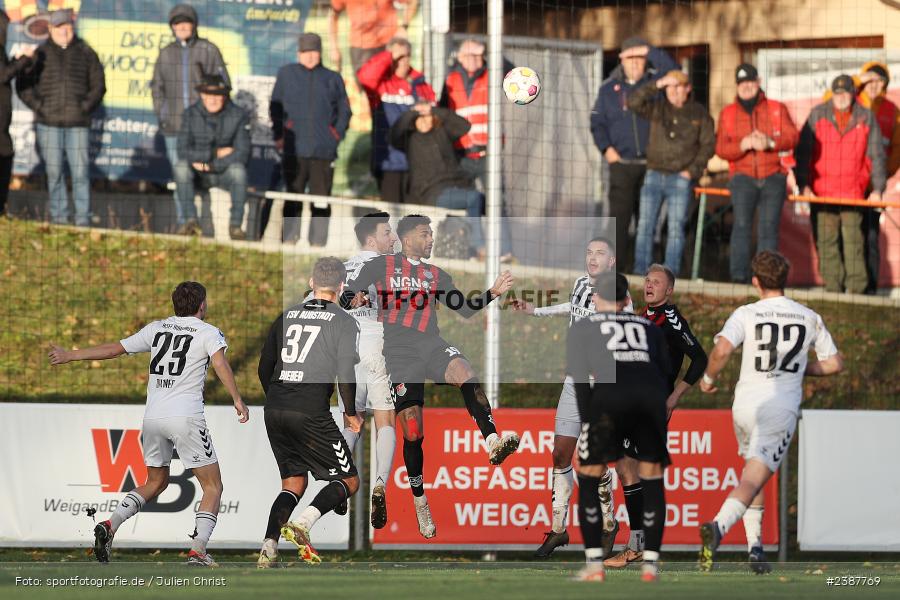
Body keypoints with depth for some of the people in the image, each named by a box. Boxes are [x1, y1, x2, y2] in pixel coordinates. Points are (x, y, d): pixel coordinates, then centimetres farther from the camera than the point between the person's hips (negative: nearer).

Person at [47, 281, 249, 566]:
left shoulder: (156, 329, 14)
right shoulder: (208, 332, 2)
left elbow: (113, 349, 17)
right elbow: (220, 363, -17)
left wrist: (69, 356, 26)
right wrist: (237, 399, -23)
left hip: (153, 416, 5)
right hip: (187, 417, -5)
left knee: (156, 483, 22)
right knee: (213, 486, 5)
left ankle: (110, 525, 1)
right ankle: (198, 552, -9)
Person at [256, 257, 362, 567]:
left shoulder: (286, 316, 15)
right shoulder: (343, 322, 0)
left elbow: (264, 369, 18)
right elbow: (345, 373, -8)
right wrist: (351, 413, 8)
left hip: (274, 411, 6)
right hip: (311, 414, -6)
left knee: (293, 483, 17)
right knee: (348, 481, 7)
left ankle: (269, 548, -1)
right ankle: (302, 524, -17)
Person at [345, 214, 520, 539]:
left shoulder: (436, 275, 23)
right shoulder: (382, 266, 12)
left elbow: (465, 308, 20)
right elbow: (349, 296, 15)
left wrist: (493, 293, 7)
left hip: (431, 342, 2)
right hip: (399, 350, -2)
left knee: (464, 372, -33)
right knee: (413, 431, -7)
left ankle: (492, 441, -50)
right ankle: (419, 501, 8)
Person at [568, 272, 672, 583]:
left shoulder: (582, 327, 22)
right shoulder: (649, 328, 30)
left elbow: (580, 380, 9)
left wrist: (588, 425, 6)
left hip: (608, 396, -2)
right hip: (650, 397, 2)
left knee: (589, 477, 11)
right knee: (652, 478, 15)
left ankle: (594, 564, 5)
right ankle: (650, 564, 12)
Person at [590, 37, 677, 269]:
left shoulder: (654, 81, 7)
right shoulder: (609, 88, 11)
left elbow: (673, 71, -12)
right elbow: (597, 122, 13)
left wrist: (649, 51, -14)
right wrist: (606, 148, -1)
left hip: (652, 163, 0)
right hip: (622, 163, 0)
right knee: (619, 216, -8)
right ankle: (617, 265, -7)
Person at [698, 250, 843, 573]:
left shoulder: (746, 314, -2)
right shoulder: (809, 318, 6)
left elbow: (721, 350, -18)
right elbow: (835, 364, 12)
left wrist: (708, 378, 0)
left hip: (745, 405, 1)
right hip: (782, 410, -1)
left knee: (753, 472, 22)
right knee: (752, 481, -11)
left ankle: (755, 546, 15)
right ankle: (718, 526, -37)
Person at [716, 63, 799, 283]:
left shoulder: (777, 109, 10)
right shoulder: (728, 114, 12)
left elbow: (792, 137, -2)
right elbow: (721, 148, 2)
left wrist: (770, 142, -20)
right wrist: (742, 145, -17)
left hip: (773, 177, 1)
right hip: (743, 176, 0)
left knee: (769, 227, -4)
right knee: (742, 223, -17)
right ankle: (739, 275, -20)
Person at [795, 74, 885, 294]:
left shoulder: (866, 118, 5)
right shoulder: (817, 115, 4)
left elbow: (876, 155, 9)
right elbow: (803, 151, 4)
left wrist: (877, 188, 2)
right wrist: (804, 184, -3)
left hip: (853, 192, -1)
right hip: (821, 191, 1)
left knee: (853, 240, -5)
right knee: (826, 241, 0)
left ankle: (856, 288, -2)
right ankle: (833, 288, 5)